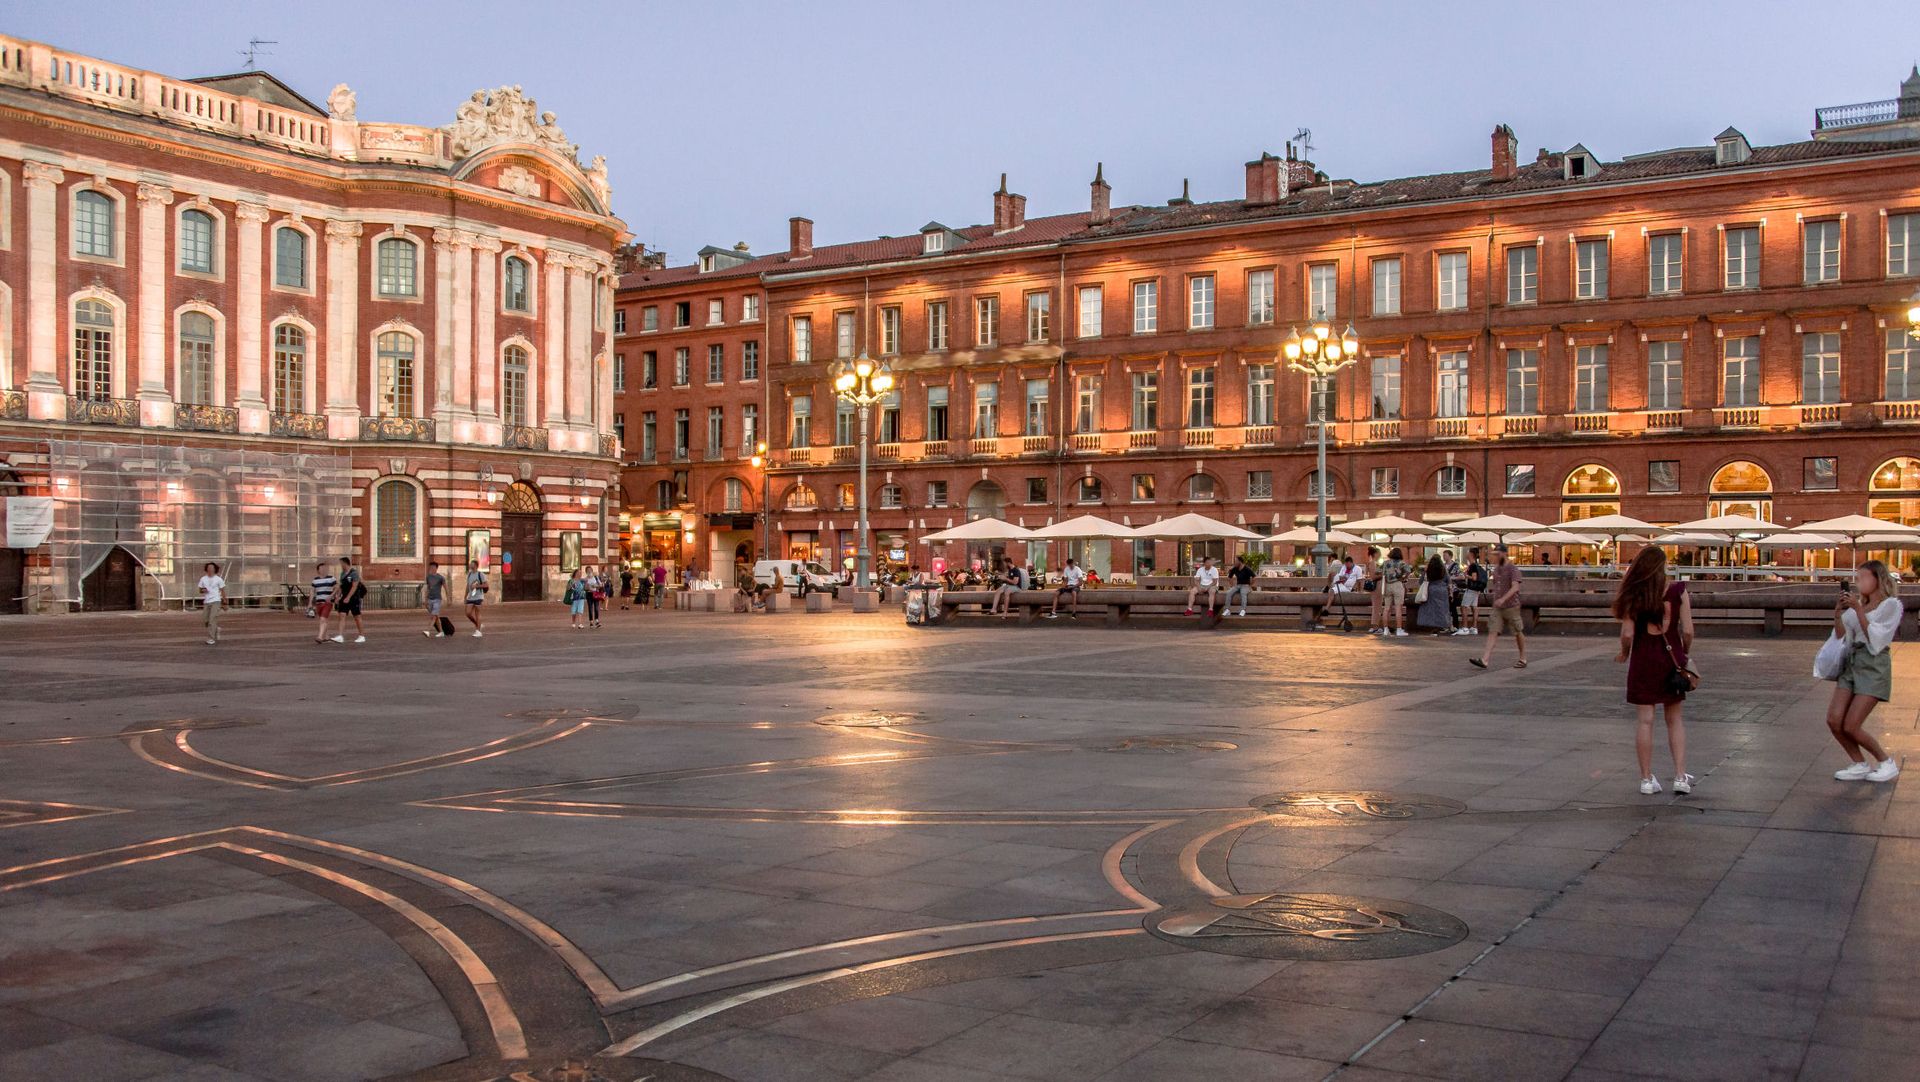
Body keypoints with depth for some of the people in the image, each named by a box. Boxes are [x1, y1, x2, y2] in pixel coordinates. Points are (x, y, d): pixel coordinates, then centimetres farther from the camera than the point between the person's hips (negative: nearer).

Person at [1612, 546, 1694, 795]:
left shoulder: (1633, 595, -7)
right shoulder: (1678, 590, -5)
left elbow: (1627, 634, -11)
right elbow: (1687, 631, -6)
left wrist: (1624, 653, 9)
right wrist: (1685, 653, 11)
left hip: (1643, 659, -1)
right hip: (1672, 656, 1)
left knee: (1645, 720, 4)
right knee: (1674, 720, 13)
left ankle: (1647, 779, 7)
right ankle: (1680, 777, 8)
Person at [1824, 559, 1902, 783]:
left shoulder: (1891, 605, -3)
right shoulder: (1857, 606, 16)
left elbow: (1874, 638, -12)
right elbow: (1842, 637, 12)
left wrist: (1858, 609, -16)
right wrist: (1838, 613, -1)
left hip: (1873, 666, -7)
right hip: (1851, 663, 7)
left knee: (1851, 726, -10)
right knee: (1834, 720, -5)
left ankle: (1886, 763, 11)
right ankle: (1860, 765, 12)